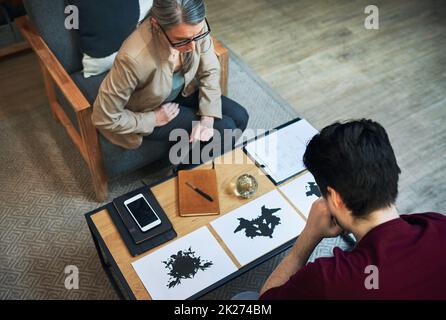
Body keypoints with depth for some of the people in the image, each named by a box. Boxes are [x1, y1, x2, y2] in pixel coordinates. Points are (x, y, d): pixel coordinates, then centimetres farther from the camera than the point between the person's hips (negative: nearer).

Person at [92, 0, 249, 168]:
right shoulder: (134, 58, -40)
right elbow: (105, 117, -28)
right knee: (225, 129, -13)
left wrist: (207, 118, -20)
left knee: (240, 117, 0)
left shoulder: (196, 26, -26)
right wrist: (154, 119, -20)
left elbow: (210, 71, -9)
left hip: (183, 92, 6)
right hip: (147, 114, -5)